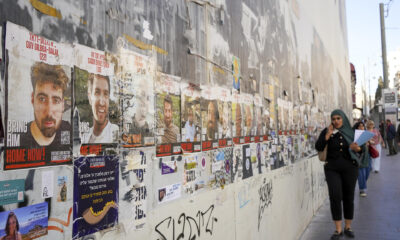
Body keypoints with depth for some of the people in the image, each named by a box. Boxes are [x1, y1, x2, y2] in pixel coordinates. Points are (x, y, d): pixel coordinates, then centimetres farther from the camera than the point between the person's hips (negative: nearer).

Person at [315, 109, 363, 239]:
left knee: (349, 197, 7)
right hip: (332, 169, -1)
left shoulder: (352, 132, 3)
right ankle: (338, 229, -2)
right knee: (335, 196, -12)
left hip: (350, 168, 1)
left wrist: (356, 148, -19)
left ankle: (348, 227, 24)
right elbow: (318, 147, -9)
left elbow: (363, 148, 4)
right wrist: (328, 135, -18)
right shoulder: (326, 131, 0)